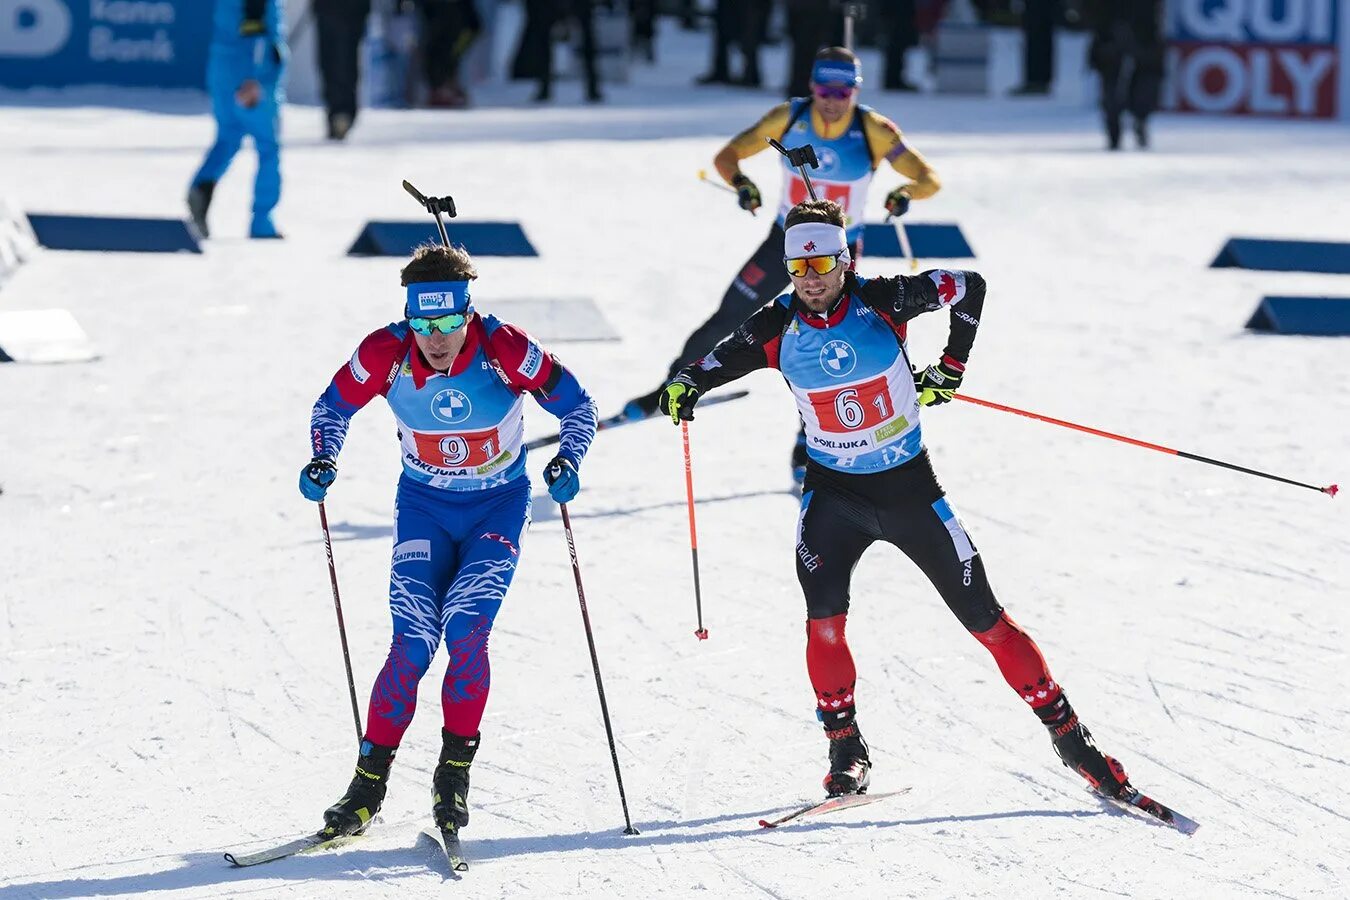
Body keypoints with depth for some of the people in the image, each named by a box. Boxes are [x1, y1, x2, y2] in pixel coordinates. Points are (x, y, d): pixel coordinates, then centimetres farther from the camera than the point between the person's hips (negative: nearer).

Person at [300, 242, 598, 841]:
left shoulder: (504, 350, -24)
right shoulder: (385, 355, -19)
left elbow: (576, 405, -11)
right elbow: (333, 408, -1)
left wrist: (567, 462, -27)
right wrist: (323, 462, -18)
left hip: (497, 506, -1)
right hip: (423, 506, 1)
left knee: (466, 630, -20)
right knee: (412, 645, -11)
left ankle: (454, 773, -5)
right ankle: (369, 784, -1)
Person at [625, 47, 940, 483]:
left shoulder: (875, 130, -18)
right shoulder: (789, 118, -15)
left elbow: (929, 179, -18)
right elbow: (727, 155, -11)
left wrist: (905, 193, -41)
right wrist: (739, 181, -33)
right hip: (785, 241, 1)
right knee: (726, 321, 3)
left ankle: (808, 447, 10)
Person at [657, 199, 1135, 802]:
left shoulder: (880, 301, -15)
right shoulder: (780, 327, -10)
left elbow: (969, 287, -4)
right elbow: (719, 362, -2)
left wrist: (951, 369, -4)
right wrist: (685, 386, -23)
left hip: (909, 486, -1)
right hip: (833, 491, 1)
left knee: (985, 619, 1)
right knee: (824, 616, -21)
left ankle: (1067, 734, 11)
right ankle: (846, 750, -4)